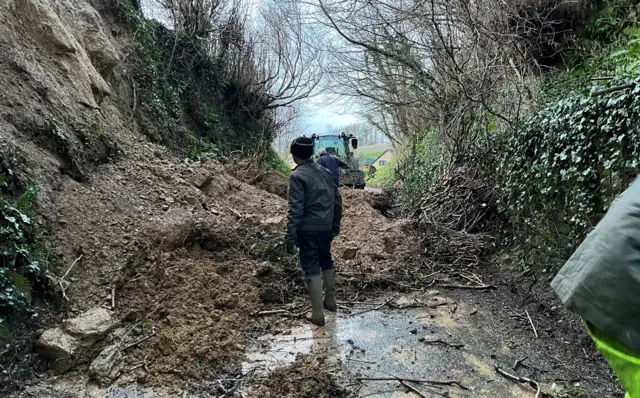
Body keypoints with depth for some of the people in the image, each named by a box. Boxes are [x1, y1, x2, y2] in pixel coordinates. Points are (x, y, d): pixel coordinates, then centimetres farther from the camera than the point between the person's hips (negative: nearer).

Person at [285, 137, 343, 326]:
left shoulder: (297, 176, -13)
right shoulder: (325, 171, 8)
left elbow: (295, 209, -20)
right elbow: (337, 200, 11)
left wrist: (290, 236, -17)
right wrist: (336, 225, 21)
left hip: (308, 230, -6)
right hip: (326, 228, 7)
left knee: (311, 269, 1)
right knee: (326, 262, 22)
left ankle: (317, 313, 7)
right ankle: (330, 301, 35)